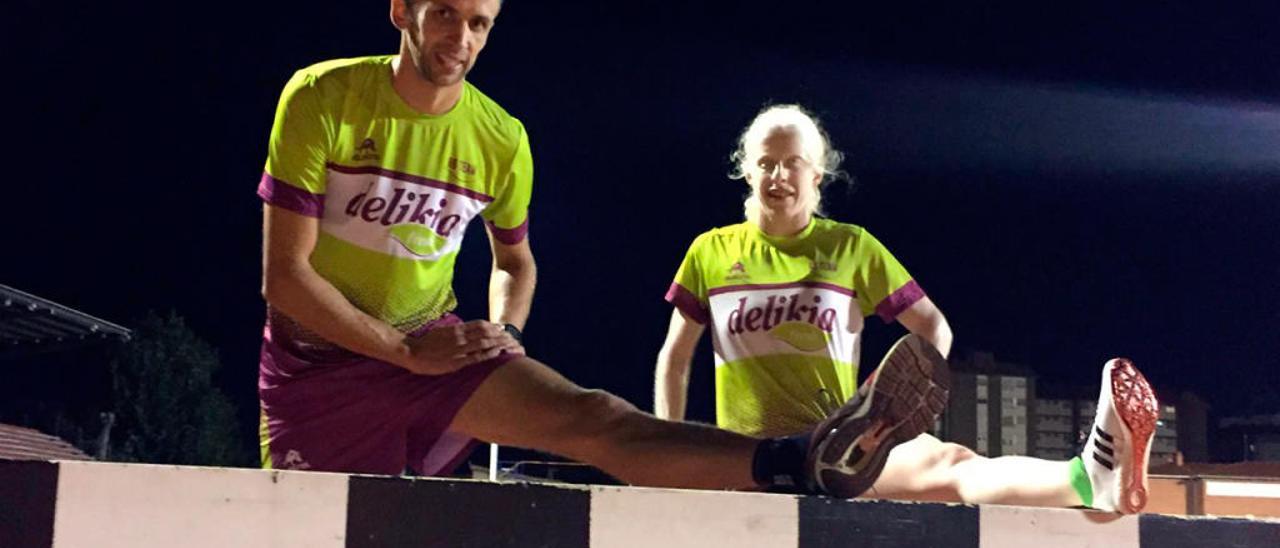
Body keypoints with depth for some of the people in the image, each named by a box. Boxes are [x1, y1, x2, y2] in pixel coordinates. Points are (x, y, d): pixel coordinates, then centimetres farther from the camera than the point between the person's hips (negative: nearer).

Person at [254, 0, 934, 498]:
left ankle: (795, 463, -41)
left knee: (588, 416, -22)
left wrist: (503, 335, -4)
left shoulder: (501, 140, -2)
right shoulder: (323, 98, -12)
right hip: (317, 361, 0)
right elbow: (284, 273, -13)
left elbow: (515, 261, 17)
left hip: (435, 348, 1)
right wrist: (404, 350, -17)